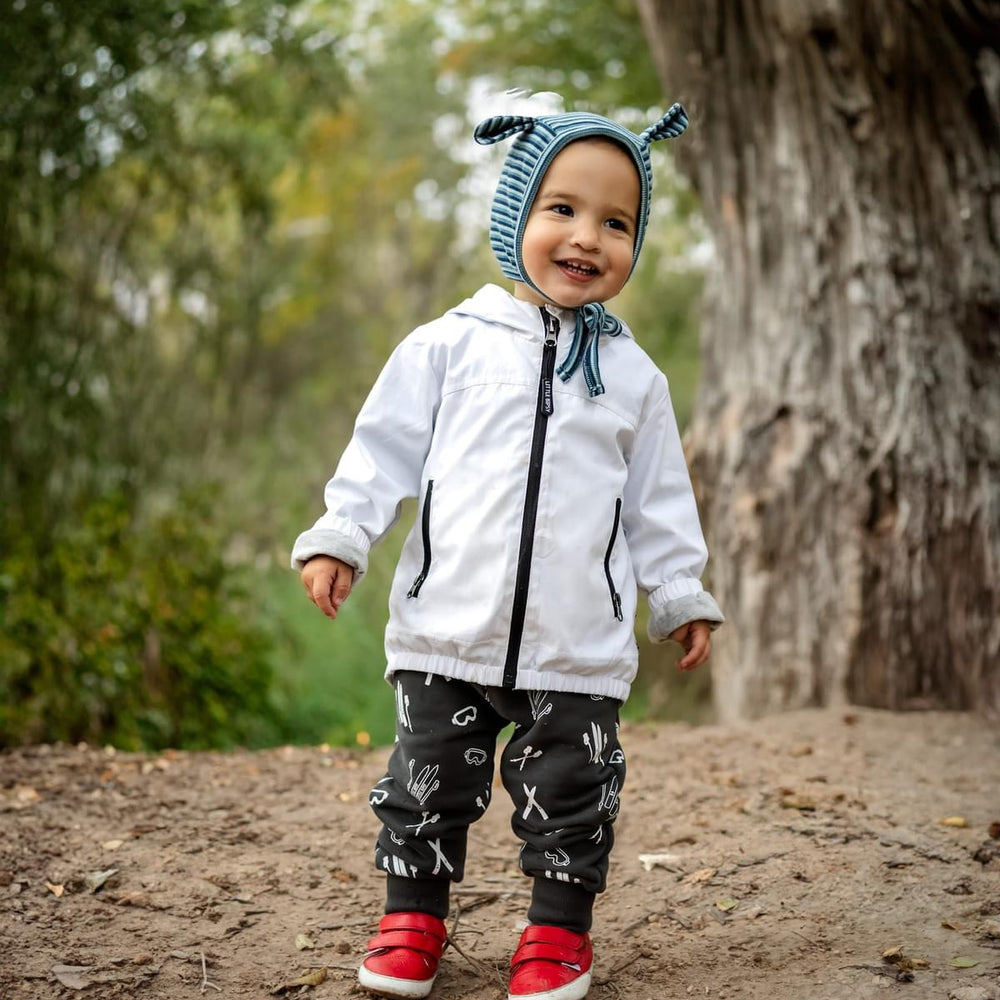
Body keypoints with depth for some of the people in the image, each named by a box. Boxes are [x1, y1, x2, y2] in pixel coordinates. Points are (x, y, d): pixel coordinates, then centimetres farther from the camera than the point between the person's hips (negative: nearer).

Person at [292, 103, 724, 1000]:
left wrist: (682, 596, 13)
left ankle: (560, 927, 25)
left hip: (578, 650, 1)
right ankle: (413, 916, 27)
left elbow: (659, 500, 13)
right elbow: (386, 450, 4)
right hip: (446, 633, 0)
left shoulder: (633, 375, 8)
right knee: (429, 785, 9)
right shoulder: (450, 345, 1)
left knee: (569, 794, 7)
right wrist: (339, 537, -5)